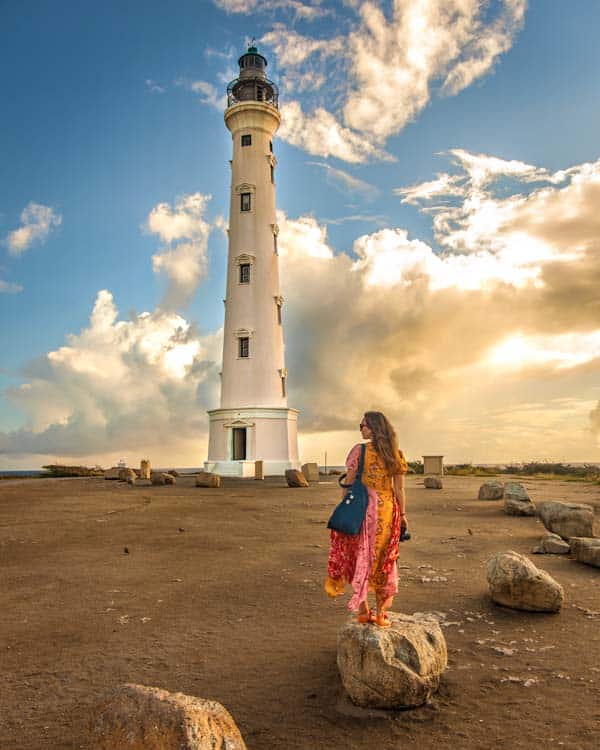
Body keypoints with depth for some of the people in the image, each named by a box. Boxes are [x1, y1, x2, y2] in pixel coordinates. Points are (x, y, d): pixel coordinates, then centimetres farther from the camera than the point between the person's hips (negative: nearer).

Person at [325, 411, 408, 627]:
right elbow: (399, 489, 1)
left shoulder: (359, 450, -9)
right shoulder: (396, 454, 1)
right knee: (382, 560, 14)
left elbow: (349, 484, -8)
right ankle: (380, 614, 21)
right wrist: (403, 515, 10)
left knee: (361, 557, 12)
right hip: (387, 510, 2)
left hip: (361, 508, -2)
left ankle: (363, 610, 19)